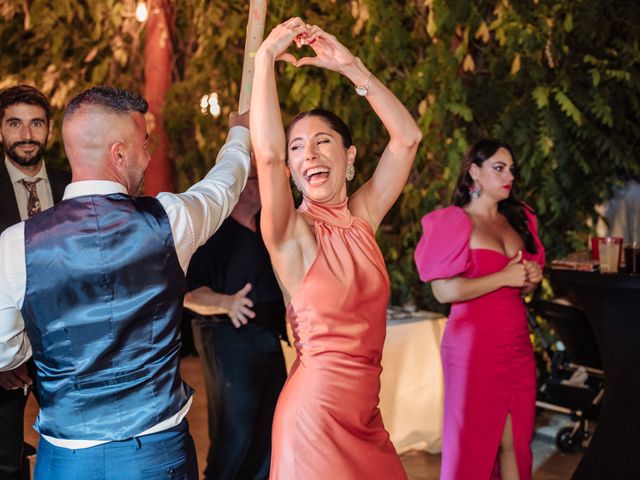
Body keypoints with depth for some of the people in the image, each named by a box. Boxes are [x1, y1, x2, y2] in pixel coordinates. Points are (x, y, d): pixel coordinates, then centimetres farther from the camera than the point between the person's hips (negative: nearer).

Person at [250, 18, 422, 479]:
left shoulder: (361, 219, 3)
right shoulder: (291, 234, -10)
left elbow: (407, 137, -1)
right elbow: (267, 154, -28)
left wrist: (351, 66, -6)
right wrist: (266, 57, -22)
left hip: (366, 410, 6)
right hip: (317, 410, -5)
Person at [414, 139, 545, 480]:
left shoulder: (517, 219, 13)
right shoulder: (453, 222, -6)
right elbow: (444, 291, -17)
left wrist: (531, 279, 0)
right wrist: (504, 277, -16)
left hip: (517, 344, 6)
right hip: (474, 346, -6)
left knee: (515, 440, 8)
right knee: (472, 441, 3)